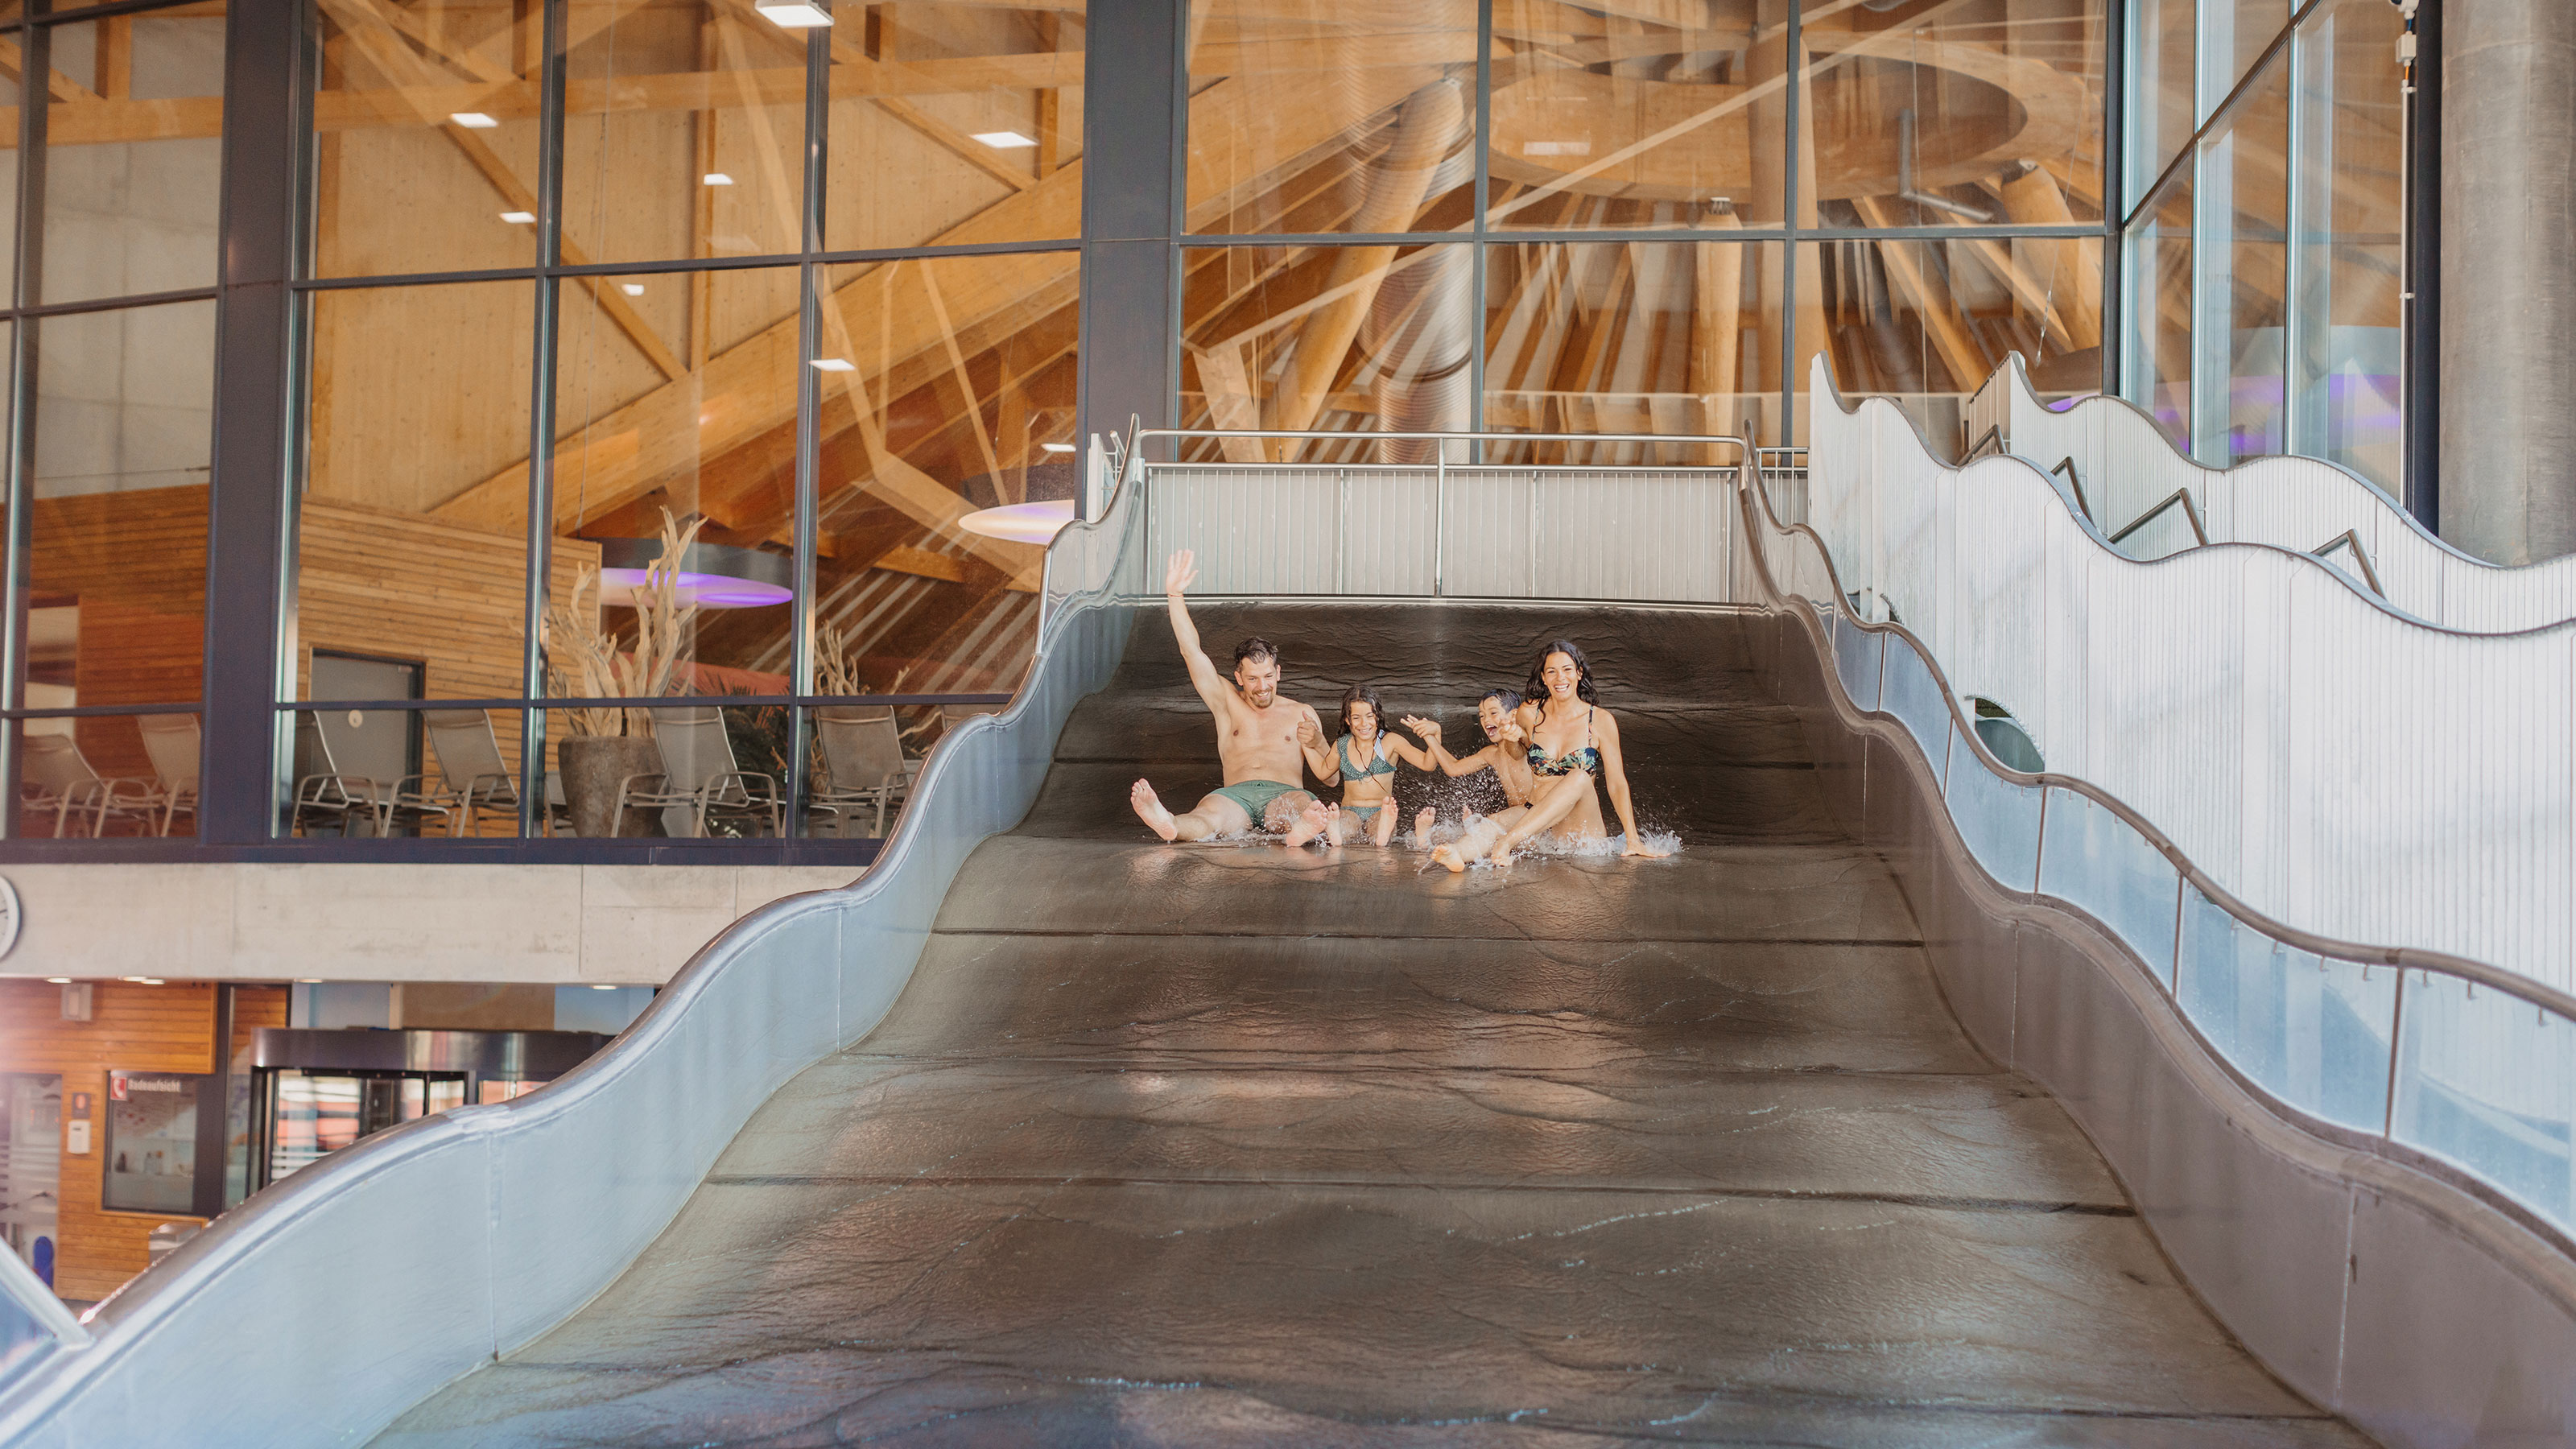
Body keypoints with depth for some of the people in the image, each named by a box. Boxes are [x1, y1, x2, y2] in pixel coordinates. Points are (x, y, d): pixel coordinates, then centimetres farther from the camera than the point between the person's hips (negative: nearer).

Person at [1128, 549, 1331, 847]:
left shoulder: (1301, 714, 24)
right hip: (1236, 795, 0)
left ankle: (1302, 830, -75)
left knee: (1302, 804, -40)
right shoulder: (1228, 704, 25)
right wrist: (1175, 595, 7)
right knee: (1207, 815, -37)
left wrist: (1316, 744, -3)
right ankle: (1168, 825, -70)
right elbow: (1192, 651, 16)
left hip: (1286, 793, 0)